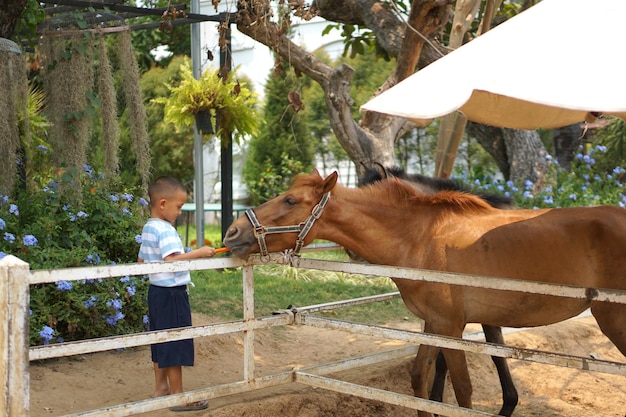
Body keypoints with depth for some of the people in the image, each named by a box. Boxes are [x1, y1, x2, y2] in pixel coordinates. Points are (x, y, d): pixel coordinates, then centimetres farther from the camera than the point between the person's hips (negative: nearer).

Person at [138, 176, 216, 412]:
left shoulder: (148, 228, 11)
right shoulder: (165, 230, -20)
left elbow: (142, 260, 19)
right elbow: (172, 260, -32)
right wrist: (198, 253, -27)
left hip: (156, 291, 10)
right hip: (172, 294, -10)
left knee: (161, 344, 17)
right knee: (176, 345, -2)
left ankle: (161, 389, 27)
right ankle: (178, 397, 5)